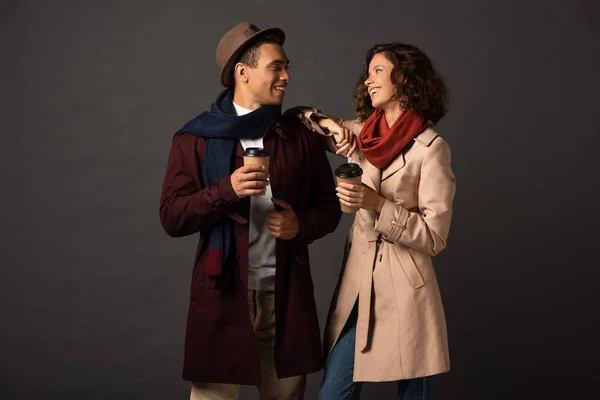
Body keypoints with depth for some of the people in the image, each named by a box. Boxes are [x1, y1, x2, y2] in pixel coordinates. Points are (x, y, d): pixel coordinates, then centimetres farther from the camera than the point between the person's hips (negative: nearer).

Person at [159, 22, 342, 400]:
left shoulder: (302, 135, 8)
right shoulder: (197, 138, -1)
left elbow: (330, 204, 13)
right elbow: (172, 218, -5)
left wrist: (301, 224, -9)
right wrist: (226, 190, -20)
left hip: (287, 294, 3)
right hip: (223, 293, -2)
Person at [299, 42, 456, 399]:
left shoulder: (430, 148, -10)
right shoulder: (361, 133, 7)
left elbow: (434, 237, -11)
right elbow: (299, 118, 19)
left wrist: (377, 203, -21)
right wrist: (329, 124, -1)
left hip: (404, 289, -5)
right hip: (357, 283, 5)